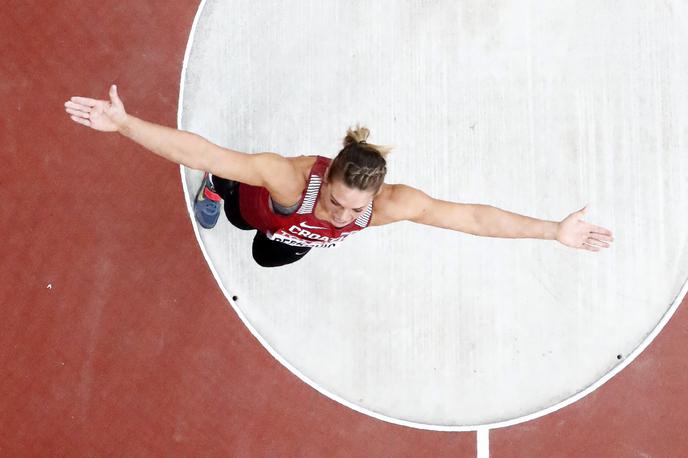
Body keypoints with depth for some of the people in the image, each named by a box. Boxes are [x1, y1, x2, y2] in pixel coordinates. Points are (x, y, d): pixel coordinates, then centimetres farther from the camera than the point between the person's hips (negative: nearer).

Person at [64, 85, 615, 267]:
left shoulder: (393, 202, -44)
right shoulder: (289, 177, -51)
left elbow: (472, 216, -43)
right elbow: (199, 150, -56)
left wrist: (553, 230, -44)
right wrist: (123, 123, -62)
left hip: (294, 234, 3)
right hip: (256, 204, -3)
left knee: (269, 259, 36)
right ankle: (216, 191, 62)